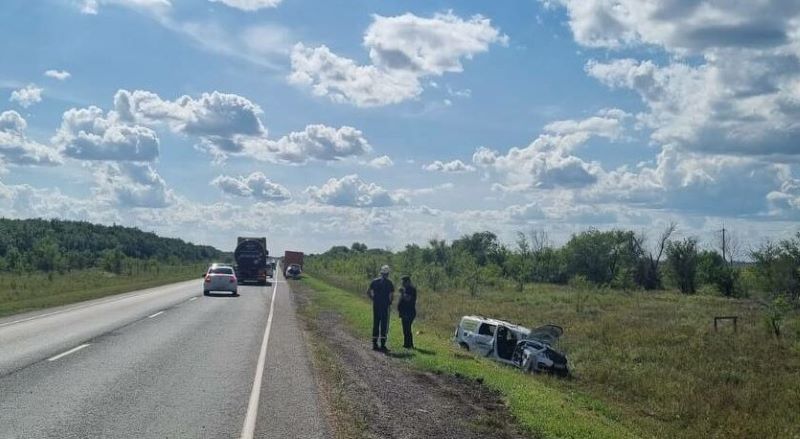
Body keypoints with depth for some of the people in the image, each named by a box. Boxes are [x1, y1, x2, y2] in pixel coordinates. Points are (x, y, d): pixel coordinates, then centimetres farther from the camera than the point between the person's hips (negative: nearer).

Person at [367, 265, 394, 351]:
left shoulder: (375, 281, 6)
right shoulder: (389, 283, -5)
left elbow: (368, 292, 1)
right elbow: (392, 296, -11)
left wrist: (373, 299, 10)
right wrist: (390, 302, 7)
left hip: (376, 305, 4)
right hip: (385, 305, -4)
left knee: (375, 324, 10)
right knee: (384, 325, 0)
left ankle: (375, 344, 11)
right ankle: (382, 345, -3)